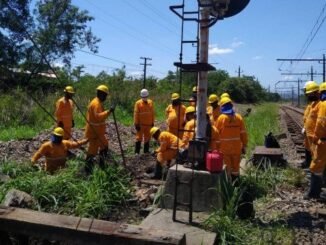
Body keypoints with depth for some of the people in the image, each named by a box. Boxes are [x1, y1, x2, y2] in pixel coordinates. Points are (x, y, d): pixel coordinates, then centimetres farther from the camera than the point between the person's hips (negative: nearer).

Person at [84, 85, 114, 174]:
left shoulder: (97, 102, 13)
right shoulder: (96, 103, -20)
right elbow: (98, 116, -34)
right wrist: (108, 111, -38)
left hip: (97, 131, 11)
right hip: (94, 132, -11)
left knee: (104, 145, 21)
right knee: (92, 150, -5)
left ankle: (102, 165, 30)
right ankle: (88, 169, 4)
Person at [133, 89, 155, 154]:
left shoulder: (151, 102, 4)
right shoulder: (138, 103, -8)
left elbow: (152, 113, 9)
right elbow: (136, 114, -9)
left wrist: (152, 122, 8)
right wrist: (136, 124, -12)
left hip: (149, 124, 4)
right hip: (141, 124, -4)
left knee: (147, 138, 12)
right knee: (139, 138, -2)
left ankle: (146, 150, 24)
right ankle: (137, 151, 4)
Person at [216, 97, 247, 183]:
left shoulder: (221, 118, -9)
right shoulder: (239, 117, -1)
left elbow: (216, 132, -4)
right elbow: (243, 133, 1)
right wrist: (244, 146, 11)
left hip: (225, 147, -3)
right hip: (236, 147, 3)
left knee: (227, 165, 6)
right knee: (236, 165, 14)